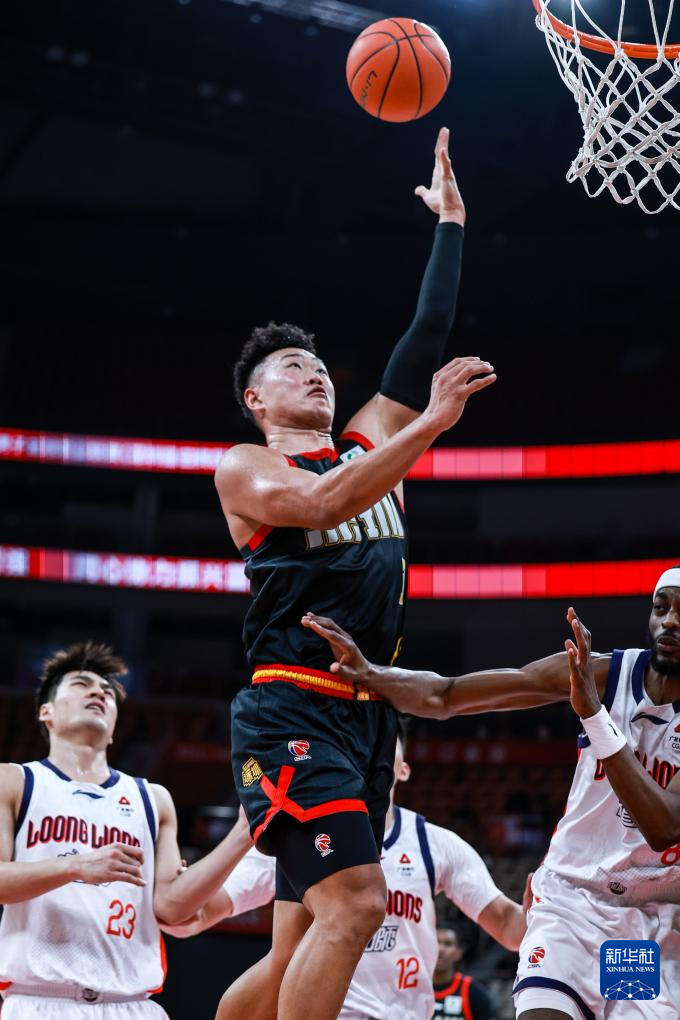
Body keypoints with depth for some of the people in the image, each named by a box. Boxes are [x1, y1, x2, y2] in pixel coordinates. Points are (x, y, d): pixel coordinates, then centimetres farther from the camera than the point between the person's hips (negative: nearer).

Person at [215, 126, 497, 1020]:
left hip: (368, 709, 7)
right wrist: (431, 423, -21)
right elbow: (320, 503, -19)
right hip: (294, 705, -7)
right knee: (355, 902, -22)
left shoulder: (370, 443, 20)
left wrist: (450, 223, 15)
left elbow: (428, 333, 17)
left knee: (302, 939, 7)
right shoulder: (244, 466, 2)